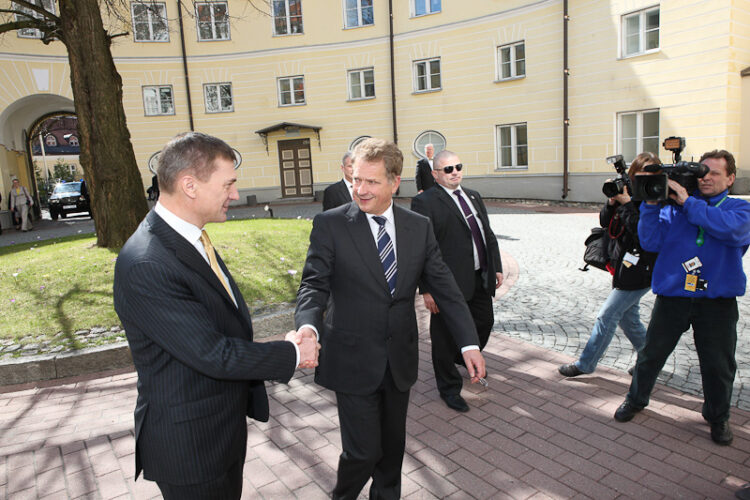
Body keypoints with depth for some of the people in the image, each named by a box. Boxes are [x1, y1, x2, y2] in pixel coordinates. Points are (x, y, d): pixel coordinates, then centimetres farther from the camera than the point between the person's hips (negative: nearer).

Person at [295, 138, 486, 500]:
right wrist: (308, 325, -32)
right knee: (363, 452, 2)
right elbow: (315, 283, -11)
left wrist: (469, 343, -6)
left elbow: (444, 286, 1)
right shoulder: (330, 225, -8)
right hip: (353, 360, -3)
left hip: (400, 360, 4)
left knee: (393, 445, 19)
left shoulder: (419, 227, 1)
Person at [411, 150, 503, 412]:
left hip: (480, 279, 8)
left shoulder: (473, 196, 14)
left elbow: (488, 235, 19)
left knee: (484, 322, 22)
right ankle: (449, 388, 26)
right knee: (446, 336, 6)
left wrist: (496, 267, 14)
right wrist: (427, 290, -20)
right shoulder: (425, 202, -12)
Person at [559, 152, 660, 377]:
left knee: (606, 316, -3)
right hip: (623, 267, 8)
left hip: (639, 272, -8)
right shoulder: (629, 193, 8)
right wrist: (612, 202, -11)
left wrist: (626, 204, -24)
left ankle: (585, 364, 9)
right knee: (628, 318, 19)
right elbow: (605, 222, 7)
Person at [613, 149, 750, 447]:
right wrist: (650, 205, -15)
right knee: (652, 353, 10)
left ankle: (718, 417, 34)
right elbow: (650, 242, -5)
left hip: (717, 300, 0)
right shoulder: (674, 207, 5)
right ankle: (636, 399, 32)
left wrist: (689, 203, -18)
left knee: (718, 364, 10)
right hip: (673, 294, 1)